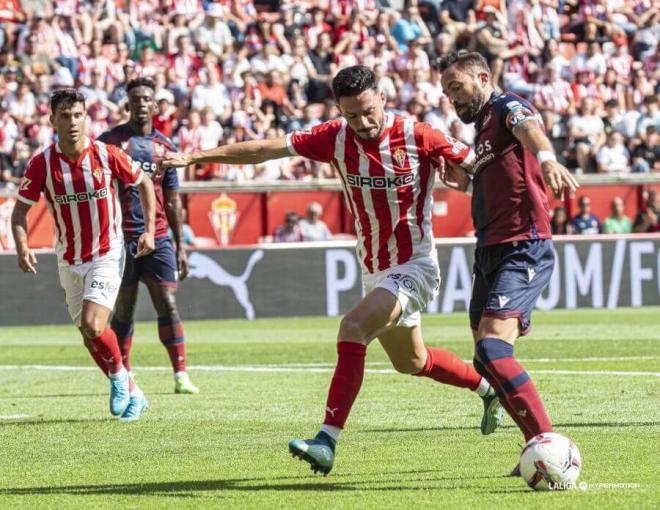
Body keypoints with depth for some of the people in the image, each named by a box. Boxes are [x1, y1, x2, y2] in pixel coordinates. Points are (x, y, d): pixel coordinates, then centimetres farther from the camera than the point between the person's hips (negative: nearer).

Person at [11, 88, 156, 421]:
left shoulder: (106, 155, -11)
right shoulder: (41, 164, -10)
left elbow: (143, 184, 4)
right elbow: (20, 211, -2)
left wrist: (149, 230, -4)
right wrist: (22, 248, -20)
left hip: (107, 256, -3)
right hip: (69, 261, 3)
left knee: (93, 327, -20)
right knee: (90, 336, 8)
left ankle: (119, 374, 8)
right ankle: (131, 393, 26)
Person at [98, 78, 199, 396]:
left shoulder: (165, 146, 10)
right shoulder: (110, 141, 1)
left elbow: (172, 201, 14)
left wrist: (180, 246, 12)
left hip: (158, 238, 2)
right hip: (121, 238, -2)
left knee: (168, 305, -7)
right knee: (124, 310, 4)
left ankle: (181, 375, -7)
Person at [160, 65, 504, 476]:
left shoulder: (418, 137, -18)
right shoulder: (336, 137, -7)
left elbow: (478, 164, -9)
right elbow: (266, 149, -6)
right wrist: (194, 157, -8)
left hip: (415, 266, -7)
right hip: (375, 271, 7)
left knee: (353, 329, -26)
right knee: (411, 362, 22)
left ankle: (327, 442, -27)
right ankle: (490, 387, 47)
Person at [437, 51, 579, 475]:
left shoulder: (508, 107, -5)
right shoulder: (483, 126, 23)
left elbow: (530, 129, -31)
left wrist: (547, 160, -54)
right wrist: (463, 181, 15)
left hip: (523, 249, -10)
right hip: (491, 252, 10)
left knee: (492, 348, -23)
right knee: (486, 359, 8)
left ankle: (549, 444, -24)